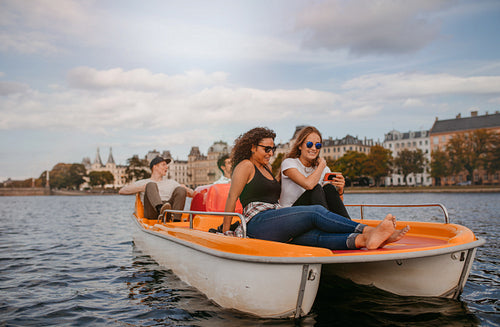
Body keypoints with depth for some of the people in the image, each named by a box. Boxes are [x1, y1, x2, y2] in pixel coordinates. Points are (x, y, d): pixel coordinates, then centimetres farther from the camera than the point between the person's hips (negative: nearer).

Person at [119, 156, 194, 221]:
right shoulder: (144, 182, 23)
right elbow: (121, 191, 12)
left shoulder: (171, 182, 30)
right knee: (151, 185, -23)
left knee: (181, 189, -18)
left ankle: (176, 220, -39)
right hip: (151, 213, -2)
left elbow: (192, 194, 26)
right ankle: (160, 209, -55)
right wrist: (141, 188, -3)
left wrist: (186, 189, 2)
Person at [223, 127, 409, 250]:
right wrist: (225, 232, -5)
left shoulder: (266, 167, 28)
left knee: (315, 235, -24)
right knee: (316, 212, -24)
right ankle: (368, 231, -33)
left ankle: (362, 240, -48)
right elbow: (232, 198, -2)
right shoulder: (245, 166, 2)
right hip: (258, 223, -7)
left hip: (276, 231, 7)